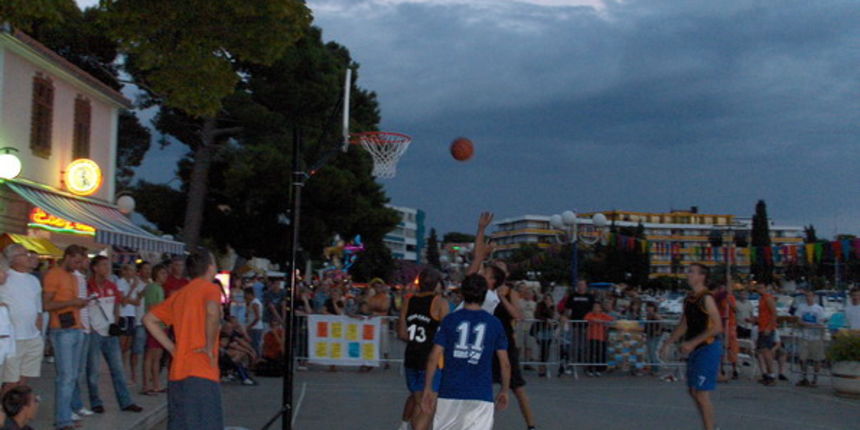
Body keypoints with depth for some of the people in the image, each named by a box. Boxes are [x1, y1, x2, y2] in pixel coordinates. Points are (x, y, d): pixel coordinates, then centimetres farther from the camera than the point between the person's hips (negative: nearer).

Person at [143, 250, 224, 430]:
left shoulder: (178, 294, 18)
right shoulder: (210, 288, -4)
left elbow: (149, 320, 19)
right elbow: (212, 311, -26)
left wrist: (172, 348, 14)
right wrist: (210, 347, -15)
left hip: (178, 373, 8)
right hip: (201, 374, -8)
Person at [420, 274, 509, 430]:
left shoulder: (450, 320, 1)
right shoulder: (494, 323, 3)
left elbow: (434, 358, -3)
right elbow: (505, 363, 5)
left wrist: (427, 388, 4)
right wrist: (504, 391, 17)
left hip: (450, 391, 1)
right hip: (481, 394, -1)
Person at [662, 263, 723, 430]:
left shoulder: (706, 298, -15)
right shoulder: (689, 299, 11)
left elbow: (717, 327, -21)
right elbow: (683, 326, 21)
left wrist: (692, 343, -23)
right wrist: (668, 344, 15)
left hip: (708, 349, -9)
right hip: (694, 350, 9)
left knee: (702, 393, -8)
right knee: (693, 391, 13)